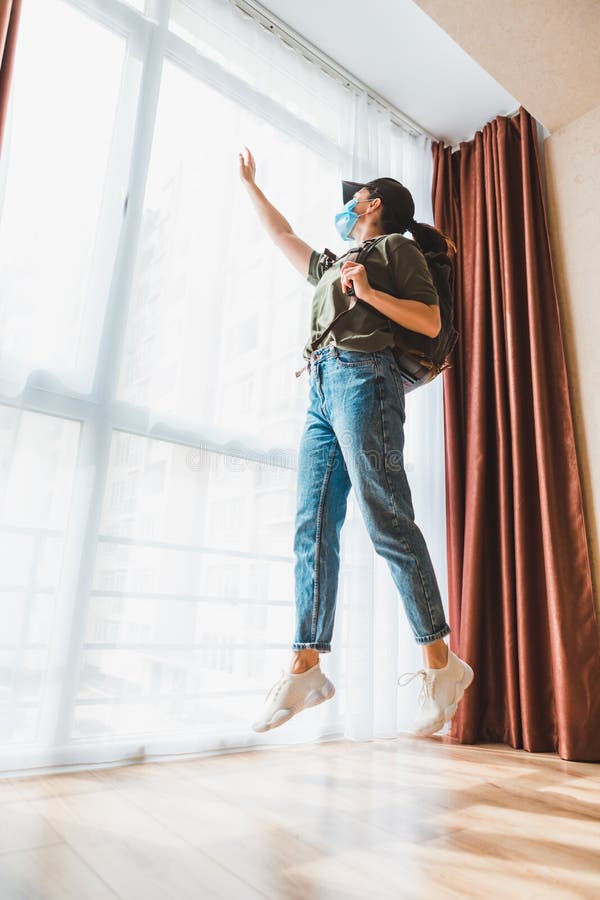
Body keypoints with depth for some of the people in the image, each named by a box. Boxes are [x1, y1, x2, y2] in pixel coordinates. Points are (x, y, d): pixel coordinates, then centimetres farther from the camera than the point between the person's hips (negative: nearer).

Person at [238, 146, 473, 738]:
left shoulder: (395, 247, 16)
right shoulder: (330, 267, 36)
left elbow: (431, 323, 4)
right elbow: (281, 234, 48)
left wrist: (368, 291, -6)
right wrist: (248, 183, 58)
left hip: (361, 377, -7)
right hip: (322, 390, 7)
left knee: (386, 520, -16)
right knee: (312, 527, -5)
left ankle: (440, 661, -9)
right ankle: (305, 666, -5)